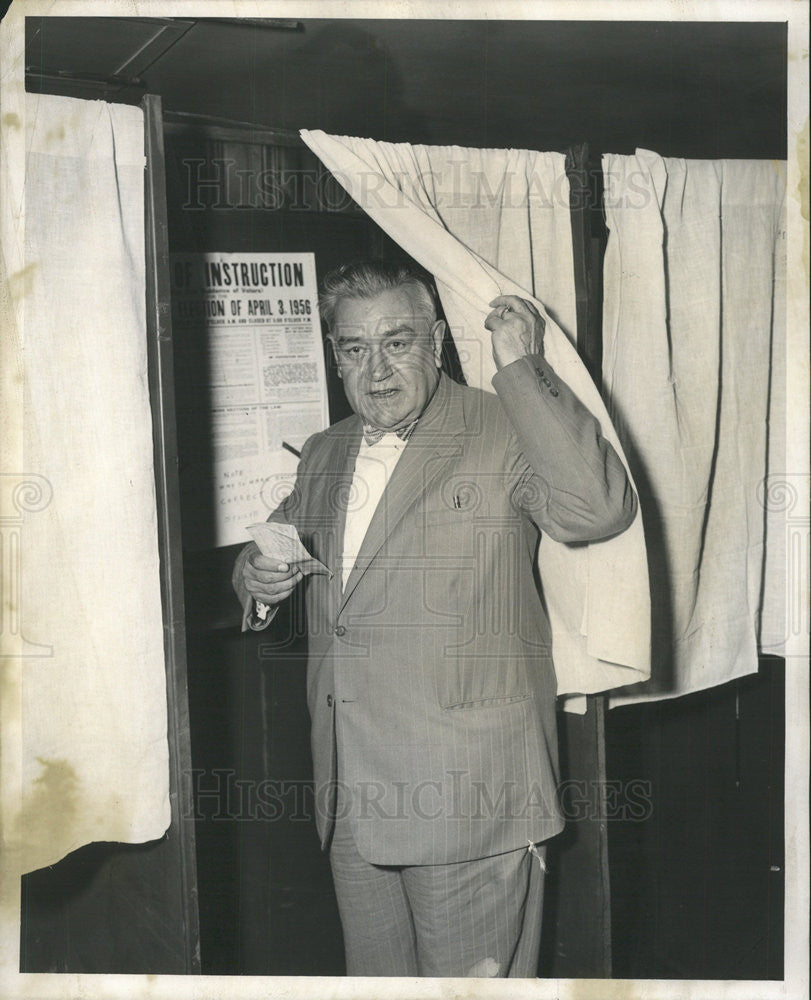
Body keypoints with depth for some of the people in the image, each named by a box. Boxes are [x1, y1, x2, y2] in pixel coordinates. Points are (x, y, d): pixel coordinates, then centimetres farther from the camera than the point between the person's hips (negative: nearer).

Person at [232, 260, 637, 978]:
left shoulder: (504, 436, -8)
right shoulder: (323, 455, 12)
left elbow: (599, 509, -26)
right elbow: (277, 550, 26)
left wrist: (522, 369, -22)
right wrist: (257, 577, 3)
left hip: (469, 800, -6)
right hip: (350, 799, 6)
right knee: (375, 975, 19)